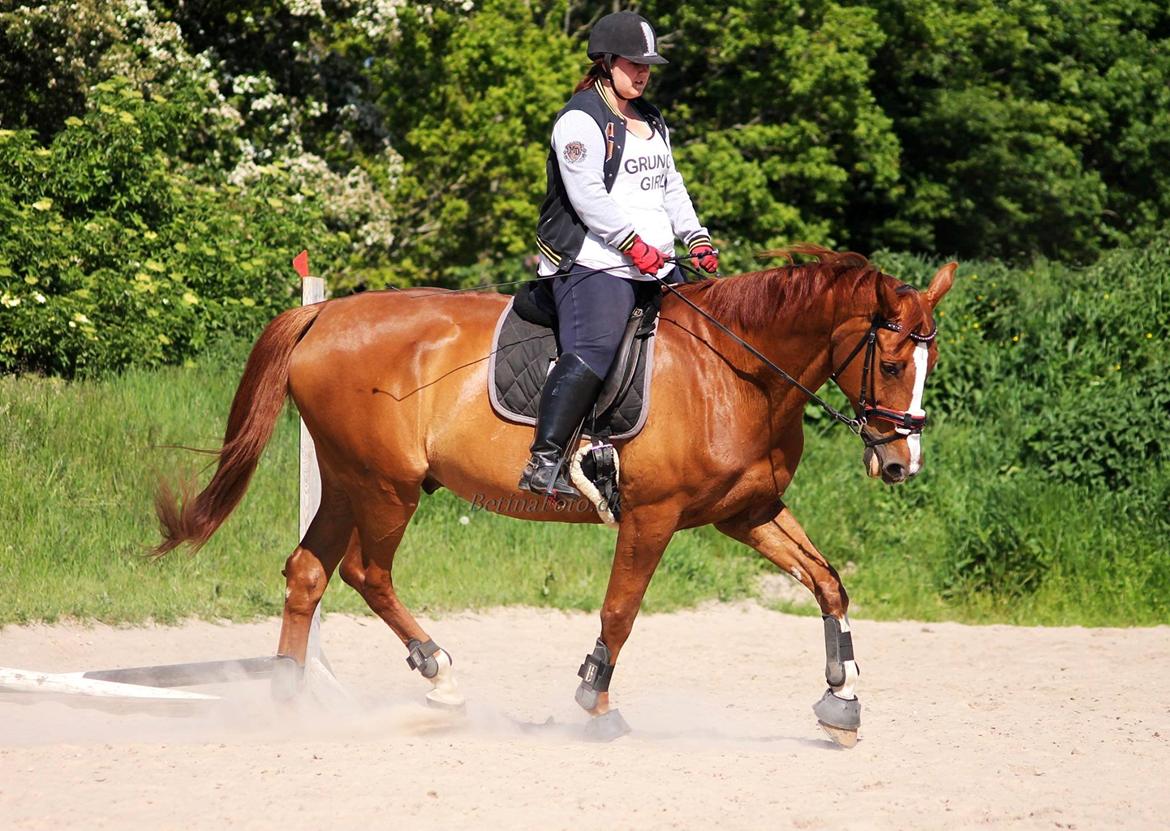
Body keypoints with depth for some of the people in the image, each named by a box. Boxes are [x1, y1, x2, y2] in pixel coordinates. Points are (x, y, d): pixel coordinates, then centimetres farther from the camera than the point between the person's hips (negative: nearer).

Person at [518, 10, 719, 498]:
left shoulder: (652, 122, 23)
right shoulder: (581, 120, -6)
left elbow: (671, 187, 27)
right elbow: (587, 195, -15)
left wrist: (696, 239, 11)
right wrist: (633, 243, -19)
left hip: (655, 270, 10)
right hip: (595, 265, -10)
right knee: (593, 350, -27)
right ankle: (544, 462, -33)